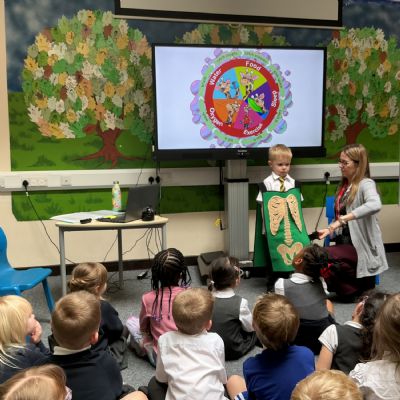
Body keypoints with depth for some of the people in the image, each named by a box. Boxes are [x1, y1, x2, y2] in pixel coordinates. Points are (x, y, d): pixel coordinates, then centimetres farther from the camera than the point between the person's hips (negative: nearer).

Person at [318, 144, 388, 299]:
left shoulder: (366, 184, -13)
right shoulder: (343, 186, 12)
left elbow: (375, 205, -36)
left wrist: (344, 218, -38)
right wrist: (329, 229, 0)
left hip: (362, 246, -8)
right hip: (345, 243, 8)